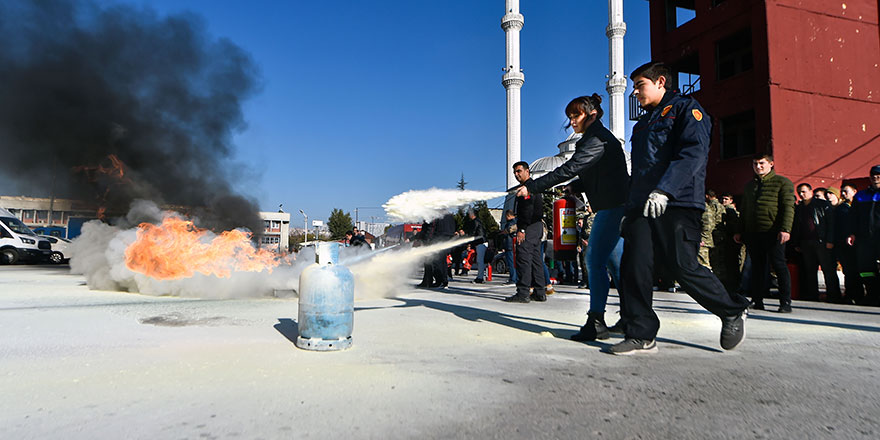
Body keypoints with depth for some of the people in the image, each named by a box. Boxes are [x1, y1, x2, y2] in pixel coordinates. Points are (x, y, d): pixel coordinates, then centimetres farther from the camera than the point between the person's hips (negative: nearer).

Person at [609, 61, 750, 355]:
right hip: (642, 206, 7)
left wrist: (664, 190, -27)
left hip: (676, 205, -7)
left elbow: (694, 152, -14)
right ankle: (641, 335, 3)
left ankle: (733, 311, 19)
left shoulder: (686, 108, 2)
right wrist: (629, 210, 22)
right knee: (634, 267, -5)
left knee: (684, 268, -8)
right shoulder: (643, 123, 26)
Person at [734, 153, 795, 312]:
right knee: (757, 267, 7)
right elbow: (743, 210, 24)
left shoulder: (783, 182, 4)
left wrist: (785, 229, -18)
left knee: (779, 265, -5)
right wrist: (739, 231, 17)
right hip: (752, 233, 5)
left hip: (773, 233, -5)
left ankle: (785, 302, 0)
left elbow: (788, 207, -6)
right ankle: (757, 301, 12)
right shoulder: (749, 185, 21)